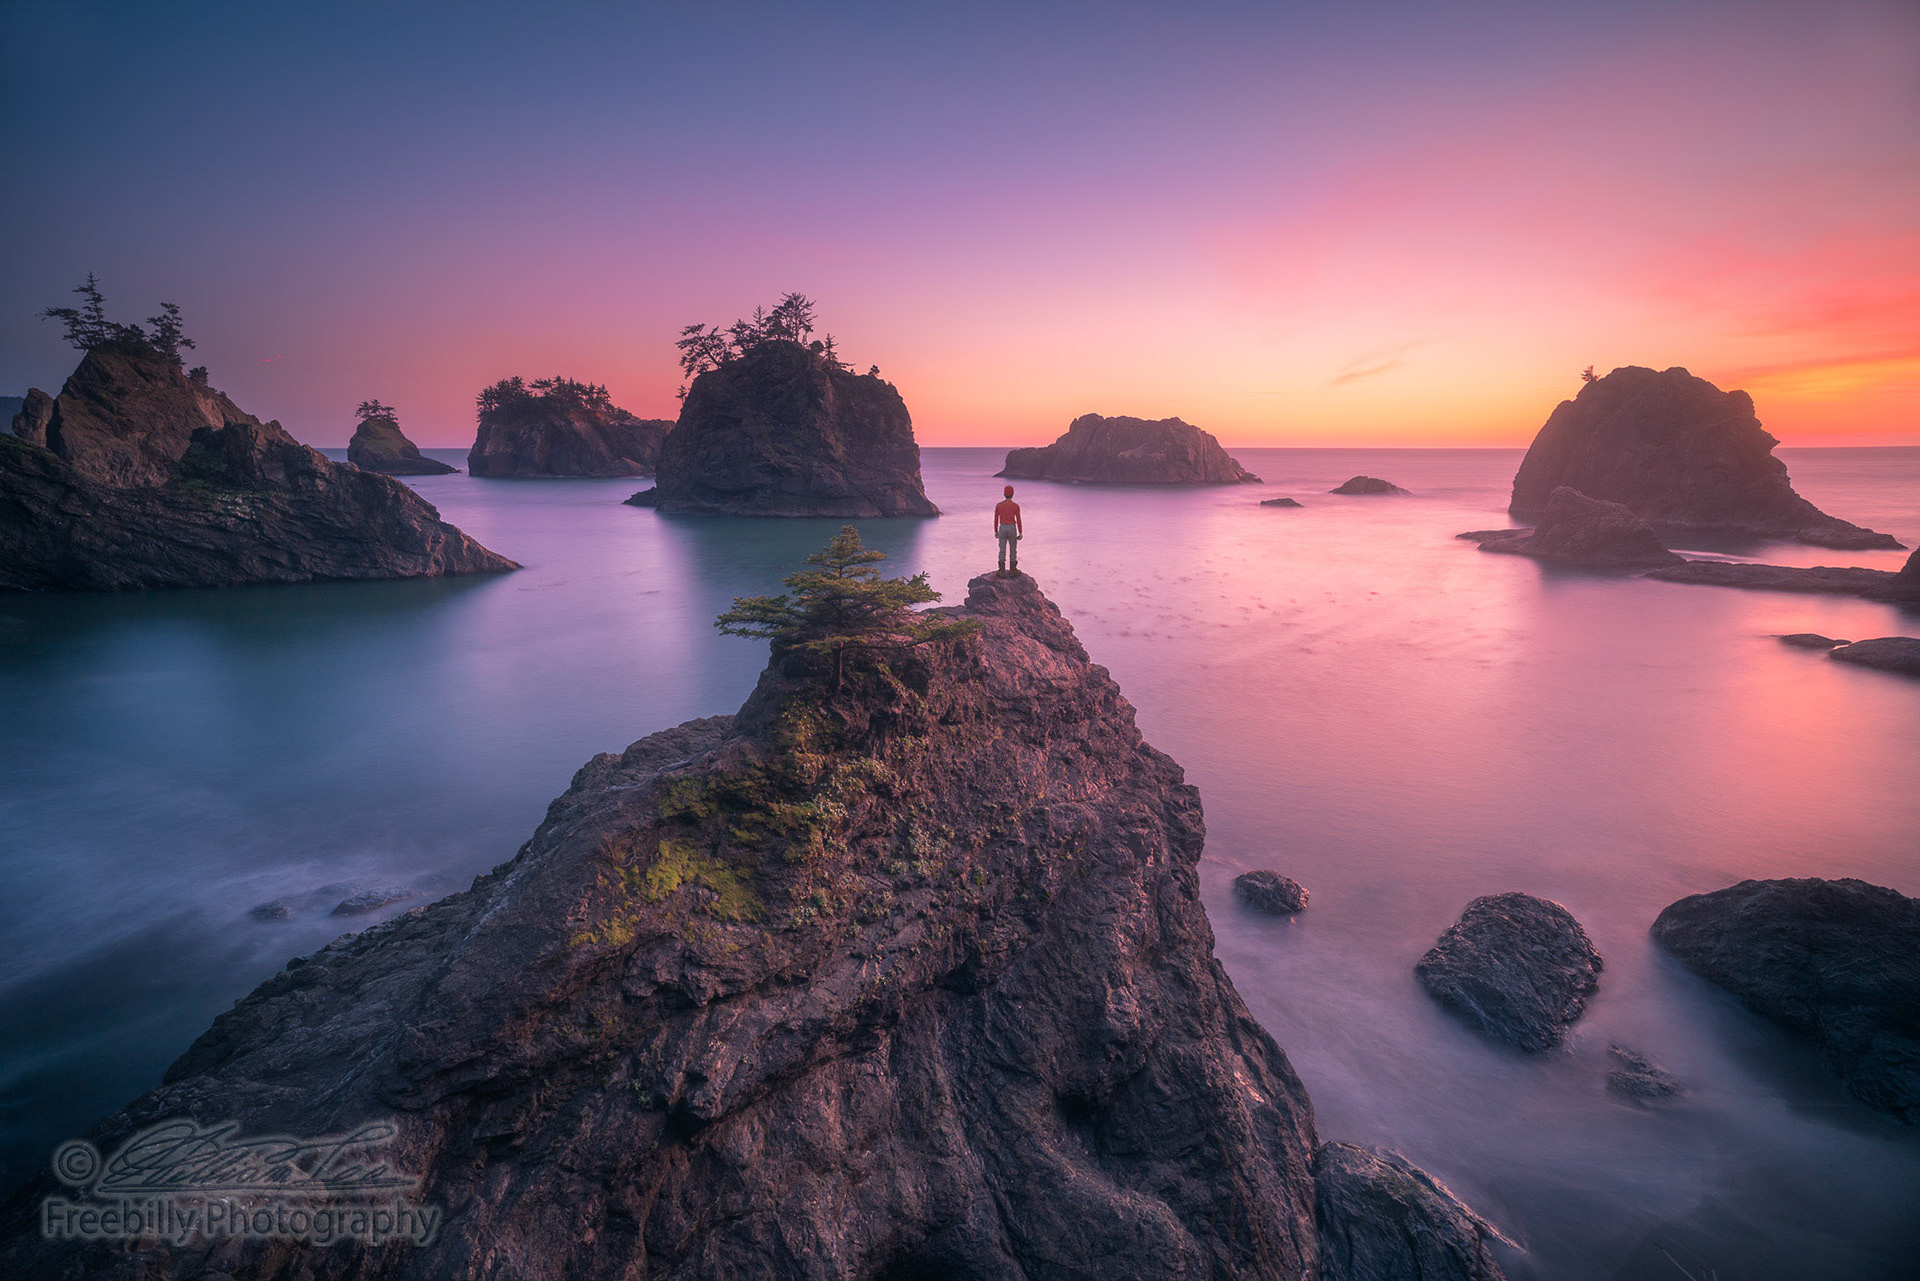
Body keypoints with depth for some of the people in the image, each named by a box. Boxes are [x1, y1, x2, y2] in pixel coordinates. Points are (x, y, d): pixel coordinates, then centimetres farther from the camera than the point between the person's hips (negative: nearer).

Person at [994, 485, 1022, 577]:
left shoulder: (998, 505, -1)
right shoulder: (1016, 506, -7)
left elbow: (995, 519, 4)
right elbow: (1018, 520, -8)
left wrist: (996, 531, 14)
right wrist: (1021, 533, -1)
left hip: (1002, 529, 2)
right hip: (1012, 529, -2)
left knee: (1002, 551, 8)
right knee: (1013, 549, 12)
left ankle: (1002, 572, 7)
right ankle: (1012, 570, 16)